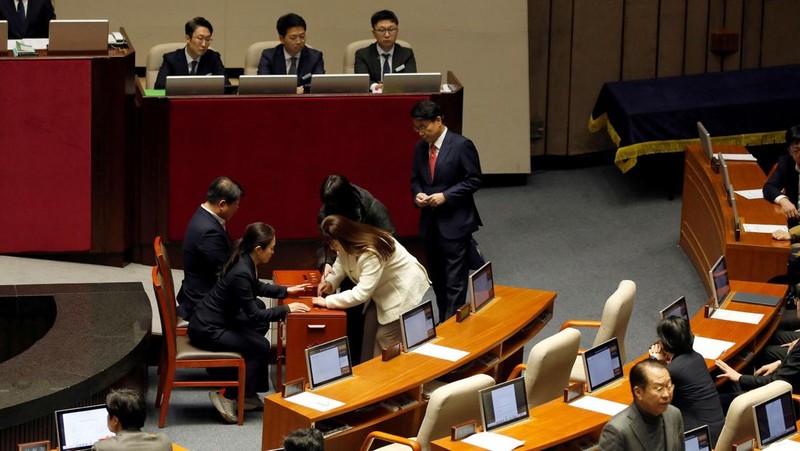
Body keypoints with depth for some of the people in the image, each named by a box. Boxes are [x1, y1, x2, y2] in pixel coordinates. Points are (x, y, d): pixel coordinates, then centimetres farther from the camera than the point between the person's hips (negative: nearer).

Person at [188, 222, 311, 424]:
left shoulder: (246, 262, 0)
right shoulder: (241, 273, -28)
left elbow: (256, 288, 22)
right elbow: (254, 314, -21)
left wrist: (286, 291, 16)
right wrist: (287, 309, -15)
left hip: (216, 321, 9)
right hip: (207, 331, -9)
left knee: (260, 344, 9)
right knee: (260, 348, -5)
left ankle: (248, 396, 15)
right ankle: (226, 397, 0)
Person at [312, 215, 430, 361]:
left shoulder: (372, 252, -36)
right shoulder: (347, 245, -10)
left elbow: (361, 293, -36)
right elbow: (340, 266, 5)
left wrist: (327, 302, -32)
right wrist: (329, 282, -16)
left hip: (404, 291, -9)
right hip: (382, 291, 9)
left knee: (385, 338, -8)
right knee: (370, 332, 5)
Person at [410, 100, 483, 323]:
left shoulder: (461, 145, -11)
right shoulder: (420, 148, 8)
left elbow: (474, 179, -10)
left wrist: (446, 196, -18)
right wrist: (417, 194, -5)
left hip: (455, 223, -7)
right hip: (430, 223, 7)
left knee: (455, 281, -7)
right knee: (437, 279, 14)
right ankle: (443, 322, 25)